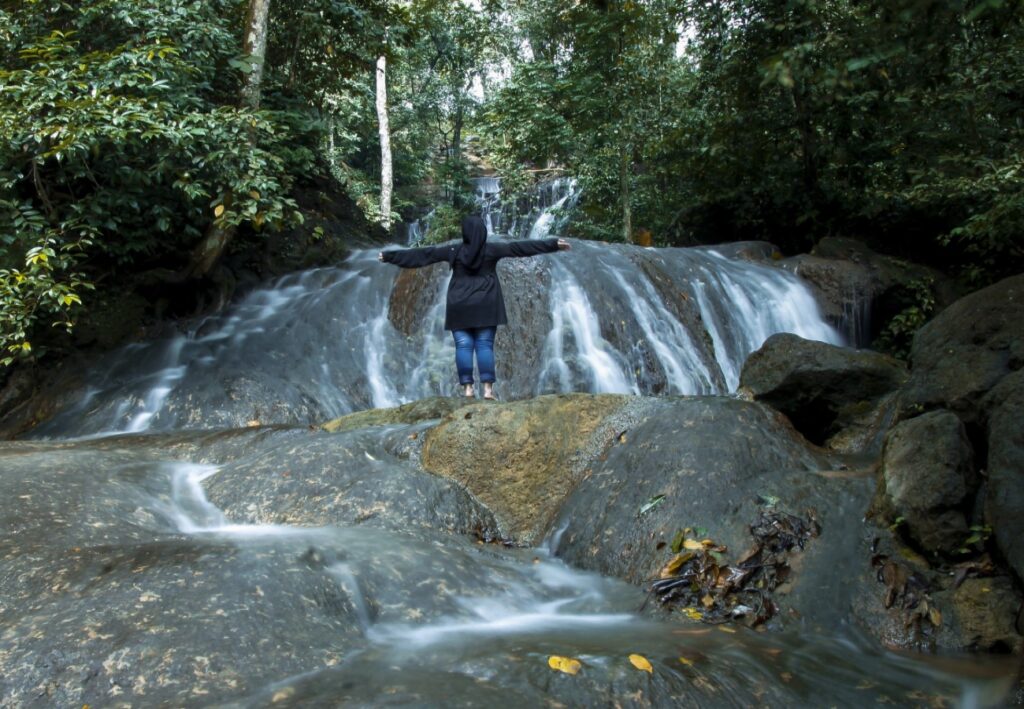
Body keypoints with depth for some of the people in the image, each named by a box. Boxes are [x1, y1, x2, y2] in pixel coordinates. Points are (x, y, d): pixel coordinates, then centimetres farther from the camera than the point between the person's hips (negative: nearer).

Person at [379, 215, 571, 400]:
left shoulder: (453, 251, -1)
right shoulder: (492, 250, -3)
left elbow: (422, 254, 4)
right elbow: (521, 247, -4)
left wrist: (389, 256, 12)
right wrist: (554, 244, -2)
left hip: (460, 306, 0)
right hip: (485, 305, 0)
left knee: (463, 346, 1)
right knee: (485, 346, 0)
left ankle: (467, 387, -3)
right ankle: (488, 388, -6)